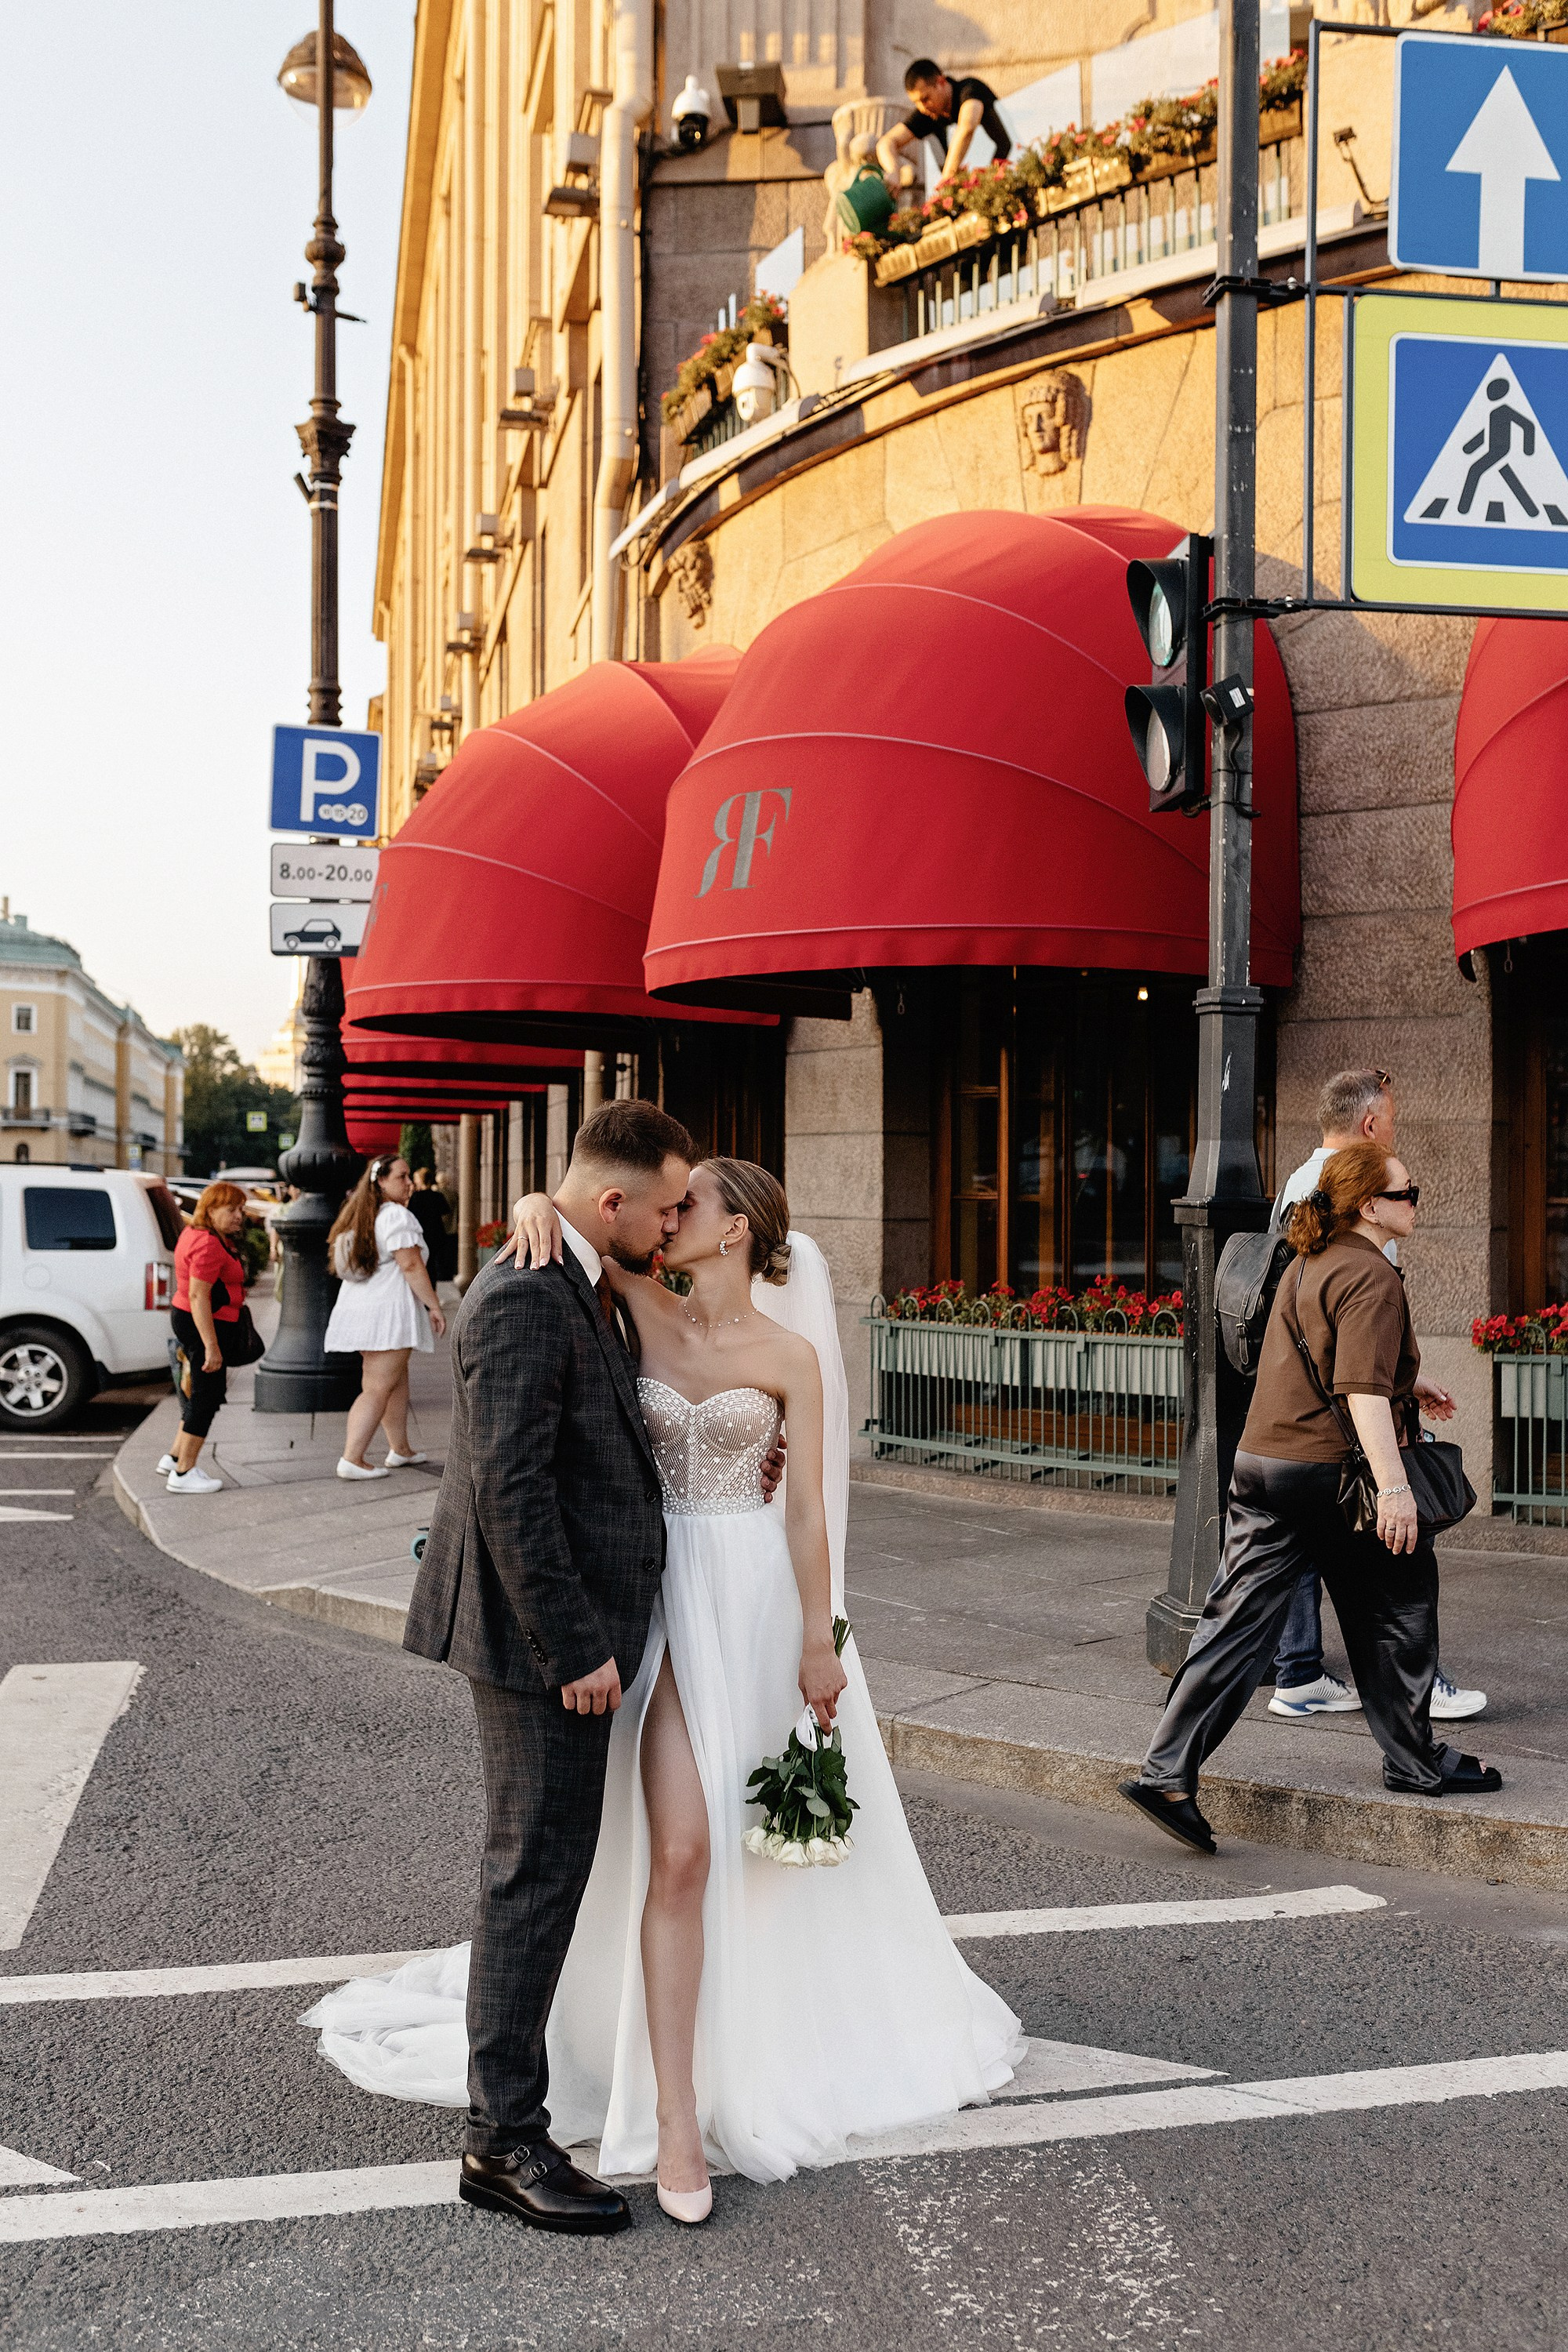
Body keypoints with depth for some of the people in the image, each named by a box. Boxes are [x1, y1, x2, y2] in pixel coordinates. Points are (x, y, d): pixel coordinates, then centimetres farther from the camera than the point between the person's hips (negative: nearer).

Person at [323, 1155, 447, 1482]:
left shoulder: (362, 1217, 16)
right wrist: (434, 1306, -14)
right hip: (387, 1309, -9)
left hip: (360, 1308, 10)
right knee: (378, 1388, -8)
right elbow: (411, 1265, -18)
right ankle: (351, 1460, -12)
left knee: (397, 1381, 20)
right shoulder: (397, 1216, -13)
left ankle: (400, 1449, 28)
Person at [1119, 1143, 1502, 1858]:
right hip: (1334, 1476, -8)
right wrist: (1393, 1486, -25)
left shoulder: (1307, 1265, 18)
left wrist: (1405, 1391, 42)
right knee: (1395, 1611, 12)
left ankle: (1167, 1772, -3)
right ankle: (1415, 1761, 27)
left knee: (1235, 1625, 3)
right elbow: (1363, 1392, -22)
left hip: (1262, 1465, 8)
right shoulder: (1370, 1277, -12)